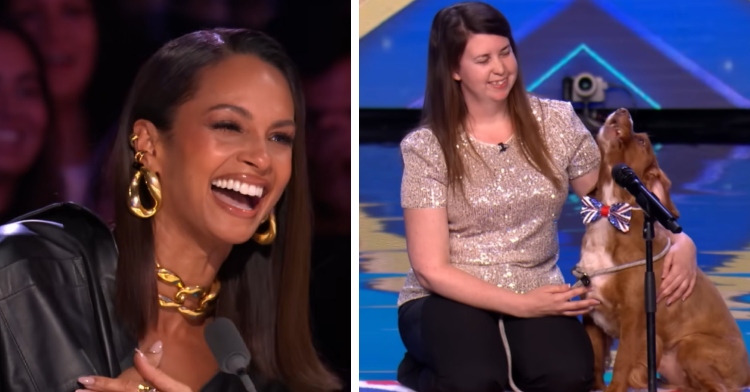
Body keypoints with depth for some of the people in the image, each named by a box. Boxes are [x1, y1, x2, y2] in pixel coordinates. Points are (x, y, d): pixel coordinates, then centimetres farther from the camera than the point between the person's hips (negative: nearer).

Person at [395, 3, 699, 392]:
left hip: (536, 292, 2)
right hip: (450, 298, -2)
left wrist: (679, 241, -9)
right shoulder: (427, 147, -9)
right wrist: (522, 305, -20)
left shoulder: (556, 122, 1)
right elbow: (431, 269, -11)